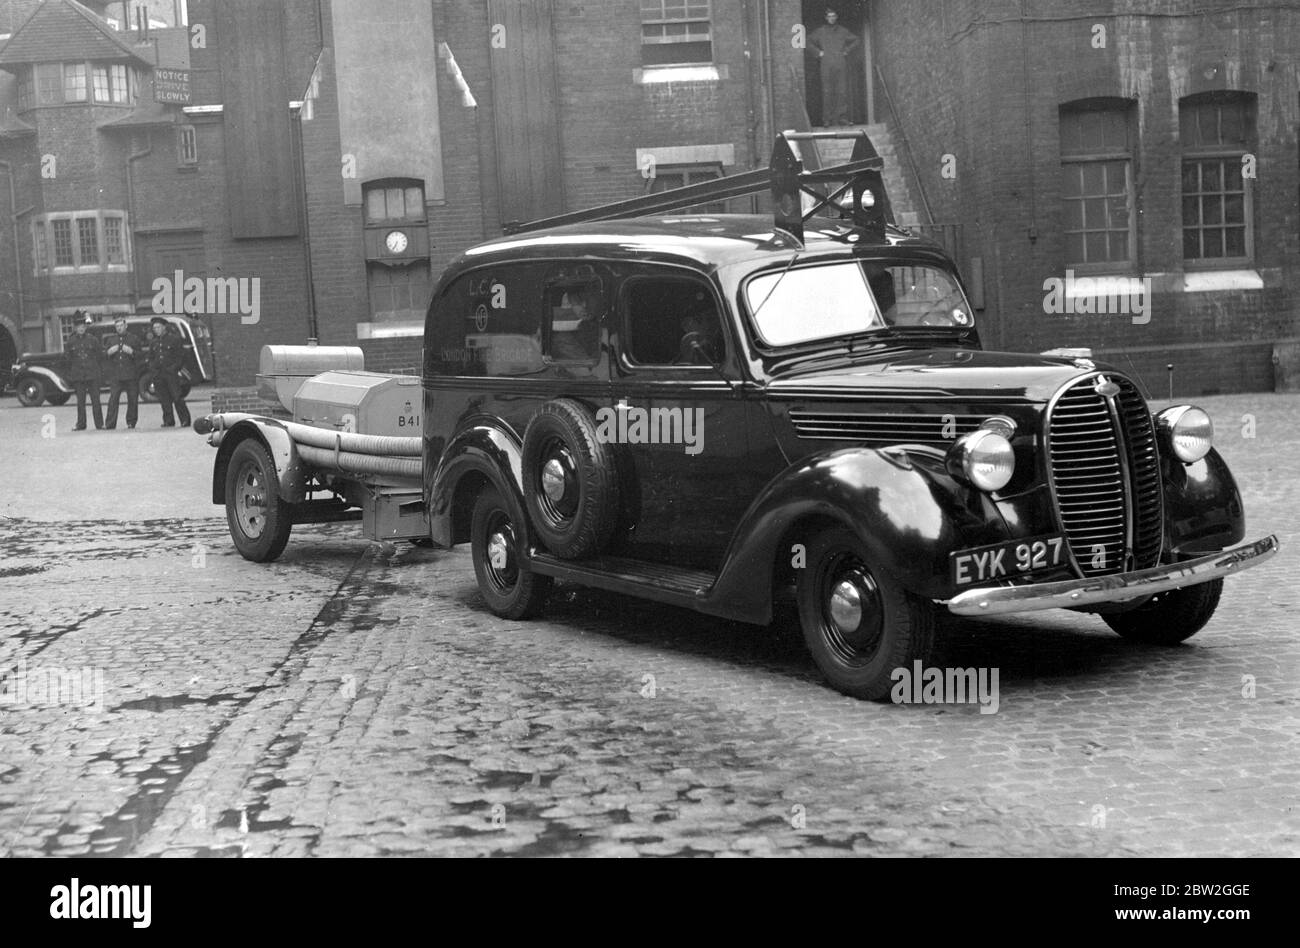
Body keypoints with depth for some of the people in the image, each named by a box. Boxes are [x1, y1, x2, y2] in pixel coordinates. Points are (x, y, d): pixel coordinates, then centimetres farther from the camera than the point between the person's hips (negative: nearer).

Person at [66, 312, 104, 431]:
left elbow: (100, 356, 6)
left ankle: (99, 424, 3)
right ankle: (81, 424, 9)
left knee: (96, 400, -1)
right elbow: (69, 360, 10)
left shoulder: (93, 340, 3)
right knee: (80, 401, 4)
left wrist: (100, 371, 1)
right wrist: (70, 375, 6)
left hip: (92, 374, -1)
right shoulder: (71, 342, 6)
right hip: (78, 375, 1)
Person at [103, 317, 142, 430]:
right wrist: (109, 352, -5)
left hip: (131, 375, -1)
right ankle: (110, 424, -8)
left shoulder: (133, 338, 9)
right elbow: (104, 356, 16)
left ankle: (131, 422, 12)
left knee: (133, 400, 1)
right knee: (113, 399, -7)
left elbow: (141, 355, 5)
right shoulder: (110, 339, 15)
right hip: (115, 375, 1)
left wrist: (132, 352, -13)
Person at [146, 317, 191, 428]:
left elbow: (181, 356, 2)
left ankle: (185, 420, -6)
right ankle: (168, 421, 7)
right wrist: (152, 368, 7)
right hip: (158, 375, 5)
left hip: (171, 373, -5)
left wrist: (174, 368, -9)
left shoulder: (174, 339, 3)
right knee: (164, 399, 3)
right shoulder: (153, 342, 18)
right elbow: (151, 358, 25)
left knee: (177, 397, -10)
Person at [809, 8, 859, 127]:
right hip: (826, 65, -1)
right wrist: (818, 52, 6)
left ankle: (842, 117, -3)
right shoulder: (820, 31, 10)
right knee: (827, 92, -5)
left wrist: (847, 51, 8)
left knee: (842, 91, -5)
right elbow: (809, 41, 18)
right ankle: (827, 118, -4)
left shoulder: (843, 31, 12)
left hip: (841, 65, 1)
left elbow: (855, 41, 22)